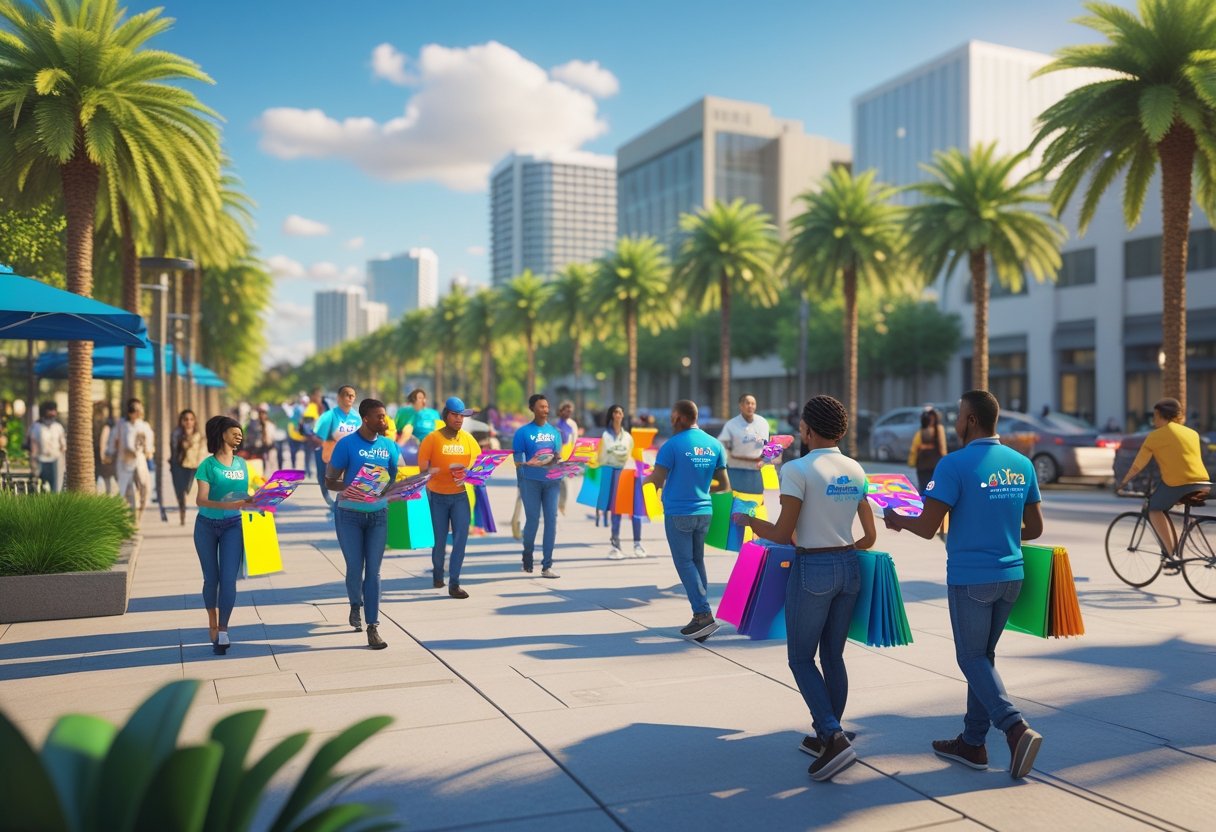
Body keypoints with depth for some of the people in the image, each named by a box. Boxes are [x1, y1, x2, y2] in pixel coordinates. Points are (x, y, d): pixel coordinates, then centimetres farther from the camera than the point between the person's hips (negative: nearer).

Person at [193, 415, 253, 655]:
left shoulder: (241, 464, 4)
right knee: (211, 578, 9)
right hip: (207, 525, -2)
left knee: (229, 579, -9)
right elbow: (200, 500, -20)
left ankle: (223, 630, -4)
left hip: (232, 526, 2)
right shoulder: (208, 465, -9)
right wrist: (226, 505, -34)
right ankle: (213, 627, 26)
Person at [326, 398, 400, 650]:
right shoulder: (347, 444, -10)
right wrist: (351, 487, -27)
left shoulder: (389, 445, 2)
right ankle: (355, 605, 38)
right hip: (349, 514, -2)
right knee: (355, 568, 6)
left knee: (373, 571, 1)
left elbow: (396, 478, 9)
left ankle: (373, 627, 4)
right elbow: (330, 481, -8)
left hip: (378, 514, 3)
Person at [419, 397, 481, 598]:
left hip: (460, 495, 2)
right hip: (437, 496, -2)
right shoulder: (432, 438, -8)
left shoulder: (468, 438, 1)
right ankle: (437, 573, 35)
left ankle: (454, 583, -1)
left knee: (461, 537, -7)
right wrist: (447, 470, -25)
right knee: (439, 539, 8)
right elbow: (423, 467, -10)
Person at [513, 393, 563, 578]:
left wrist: (556, 462, -8)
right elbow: (518, 461, -2)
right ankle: (527, 557, 25)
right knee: (532, 519, 0)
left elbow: (558, 457, 13)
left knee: (551, 519, -1)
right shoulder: (523, 432, -1)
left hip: (551, 481, 4)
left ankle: (547, 566, 5)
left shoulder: (554, 432, 12)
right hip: (531, 481, -4)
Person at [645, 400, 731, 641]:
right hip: (704, 512, 6)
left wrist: (645, 479, 11)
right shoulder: (715, 445, 4)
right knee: (697, 562, 15)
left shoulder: (672, 445, -12)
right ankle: (700, 618, 15)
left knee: (685, 563, 0)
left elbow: (656, 482, -11)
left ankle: (704, 616, -9)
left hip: (678, 513, -5)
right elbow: (725, 485, 9)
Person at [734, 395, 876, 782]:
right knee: (833, 656, 17)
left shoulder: (797, 470, -13)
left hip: (813, 569, -6)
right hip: (849, 567, 7)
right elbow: (869, 536, 11)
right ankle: (826, 736, 26)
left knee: (802, 658, 5)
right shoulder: (855, 470, 7)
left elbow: (783, 534, -12)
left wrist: (749, 521, 5)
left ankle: (834, 738, -7)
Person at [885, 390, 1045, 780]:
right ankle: (972, 743, 25)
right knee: (983, 656, 17)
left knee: (972, 658, 8)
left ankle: (1016, 728, -10)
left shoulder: (955, 464, -15)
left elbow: (927, 528, -15)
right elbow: (1034, 528, 11)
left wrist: (897, 520, 4)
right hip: (1010, 575, 7)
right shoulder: (1022, 464, 5)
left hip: (970, 578, -6)